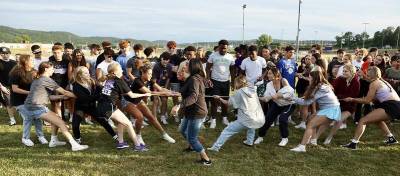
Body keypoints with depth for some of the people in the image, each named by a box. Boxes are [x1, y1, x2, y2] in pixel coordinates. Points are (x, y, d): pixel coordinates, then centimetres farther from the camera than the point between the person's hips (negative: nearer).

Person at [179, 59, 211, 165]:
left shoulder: (194, 79, -23)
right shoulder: (197, 78, 9)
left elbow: (193, 97, -37)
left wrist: (180, 105, -45)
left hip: (197, 113, -10)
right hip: (192, 111, 10)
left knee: (192, 138, -3)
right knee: (183, 130, 27)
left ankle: (206, 159, 6)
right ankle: (192, 147, 50)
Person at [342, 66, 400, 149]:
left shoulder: (374, 83, -1)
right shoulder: (383, 82, 23)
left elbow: (367, 100, -3)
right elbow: (375, 98, 22)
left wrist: (352, 99, 3)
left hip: (391, 106, -9)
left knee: (363, 120, -12)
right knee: (377, 119, 35)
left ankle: (353, 143, -19)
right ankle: (391, 138, 36)